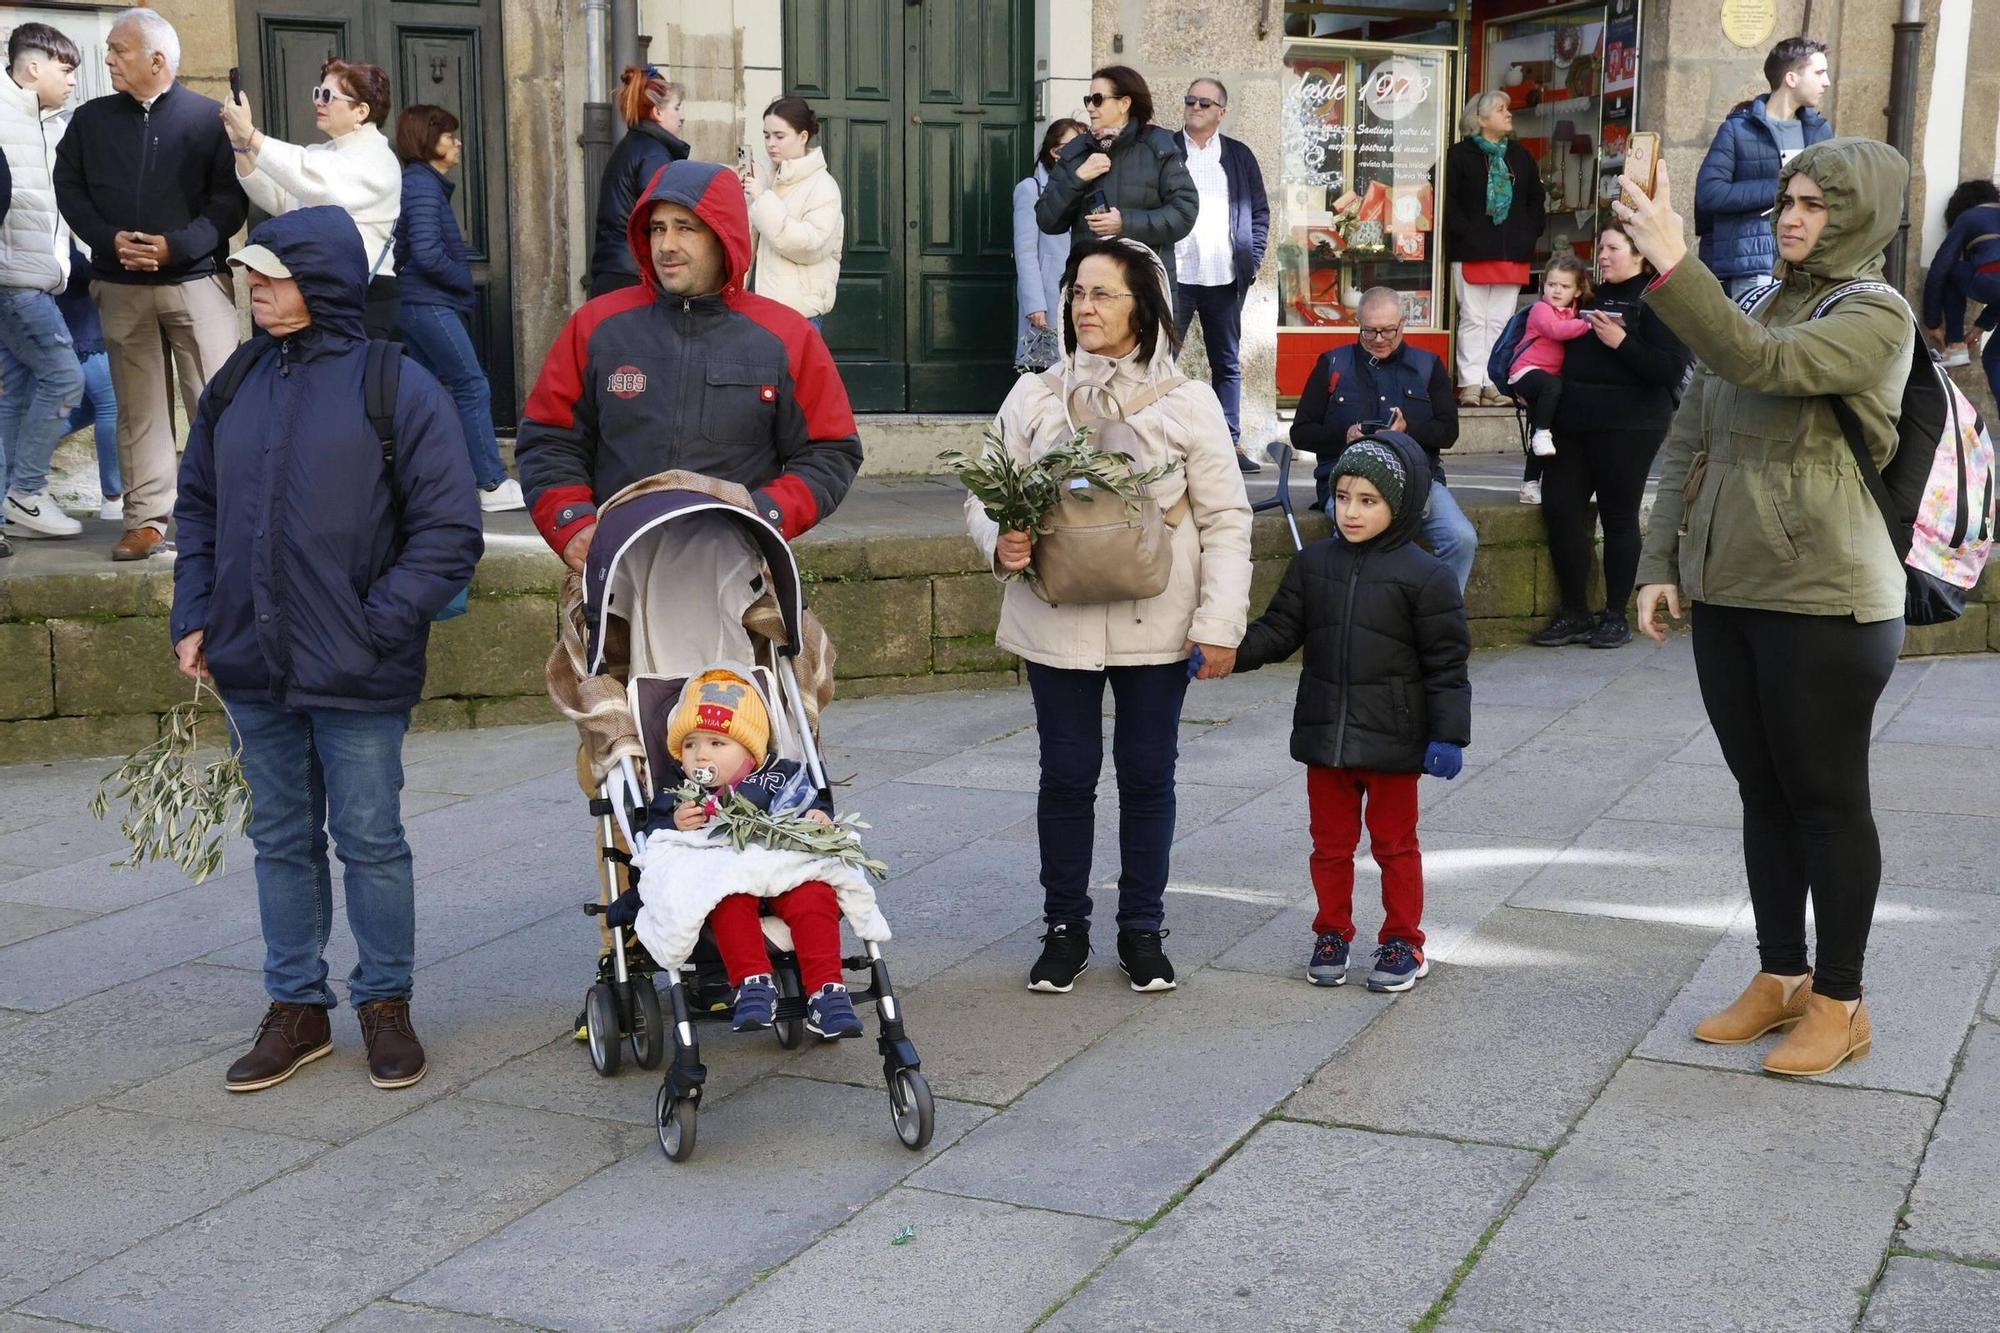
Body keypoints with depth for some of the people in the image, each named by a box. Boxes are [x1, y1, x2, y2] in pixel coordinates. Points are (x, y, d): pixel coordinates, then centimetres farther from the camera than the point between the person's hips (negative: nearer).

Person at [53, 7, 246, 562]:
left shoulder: (208, 117, -1)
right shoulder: (90, 119, 10)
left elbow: (231, 198, -6)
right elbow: (69, 190, 7)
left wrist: (175, 245, -16)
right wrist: (111, 240, -9)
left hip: (197, 280, -3)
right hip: (120, 285, 3)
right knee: (137, 406, 4)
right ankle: (147, 519, 7)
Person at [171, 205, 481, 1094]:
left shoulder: (398, 388, -9)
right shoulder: (235, 385, 6)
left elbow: (449, 534, -9)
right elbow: (196, 506, 16)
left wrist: (376, 624, -14)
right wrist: (195, 617, 5)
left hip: (357, 679, -5)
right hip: (252, 669, 5)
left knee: (370, 840, 6)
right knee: (281, 839, 14)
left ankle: (385, 1003, 23)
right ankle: (296, 1007, 27)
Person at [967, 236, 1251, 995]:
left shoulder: (1187, 404, 0)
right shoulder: (1033, 398, 4)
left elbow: (1226, 520, 0)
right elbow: (985, 494, 8)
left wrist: (1220, 621, -7)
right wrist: (999, 541, -15)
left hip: (1155, 626, -1)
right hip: (1057, 624, 1)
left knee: (1148, 775, 9)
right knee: (1067, 775, 8)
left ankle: (1142, 930, 24)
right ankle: (1064, 928, 23)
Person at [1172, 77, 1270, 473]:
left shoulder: (1239, 156, 12)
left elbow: (1259, 211, 13)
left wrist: (1253, 260, 1)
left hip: (1225, 278, 3)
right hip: (1174, 275, -3)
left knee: (1227, 365, 7)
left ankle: (1230, 444, 12)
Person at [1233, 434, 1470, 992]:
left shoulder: (1424, 576, -10)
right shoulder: (1313, 563, 2)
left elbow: (1447, 664, -8)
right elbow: (1279, 631, 4)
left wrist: (1448, 736, -11)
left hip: (1393, 740, -4)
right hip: (1324, 736, 4)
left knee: (1394, 843, 10)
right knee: (1330, 842, 14)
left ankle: (1402, 942, 23)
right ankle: (1332, 934, 29)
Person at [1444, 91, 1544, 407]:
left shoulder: (1521, 157, 17)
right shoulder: (1460, 155, 1)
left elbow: (1537, 199, 19)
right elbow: (1449, 200, -7)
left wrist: (1530, 234, 6)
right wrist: (1465, 233, -14)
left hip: (1512, 253, 5)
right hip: (1472, 252, -5)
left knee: (1501, 321, 4)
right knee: (1474, 319, -4)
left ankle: (1495, 384, 6)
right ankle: (1471, 384, -2)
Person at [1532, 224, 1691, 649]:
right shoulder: (1594, 297, 19)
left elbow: (1672, 369, -15)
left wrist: (1621, 343, -21)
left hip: (1626, 428, -7)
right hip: (1574, 423, 7)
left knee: (1619, 518, 1)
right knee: (1559, 509, 1)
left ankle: (1616, 616, 12)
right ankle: (1575, 614, 11)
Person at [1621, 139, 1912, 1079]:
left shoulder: (1875, 317, -8)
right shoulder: (1756, 309, 12)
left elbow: (1764, 365, -27)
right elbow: (1688, 442, 13)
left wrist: (1673, 269, -33)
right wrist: (1660, 563, 7)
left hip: (1824, 602, -6)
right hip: (1725, 593, 7)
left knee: (1826, 800, 3)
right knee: (1762, 793, 14)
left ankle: (1839, 1001, 15)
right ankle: (1779, 977, 27)